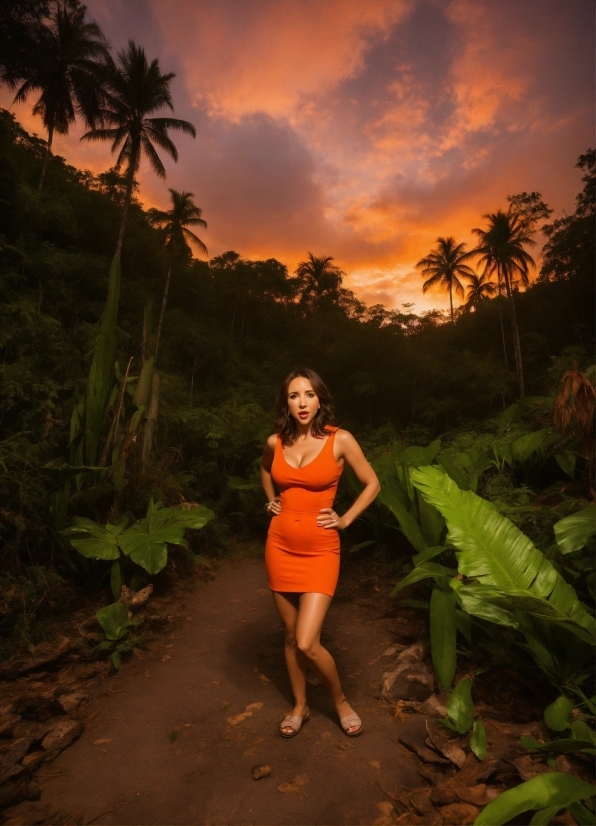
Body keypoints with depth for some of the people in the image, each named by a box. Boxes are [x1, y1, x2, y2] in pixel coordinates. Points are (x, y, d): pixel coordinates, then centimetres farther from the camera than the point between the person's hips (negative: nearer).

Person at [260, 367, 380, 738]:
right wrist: (272, 501, 10)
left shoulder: (340, 439, -11)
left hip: (320, 551, -3)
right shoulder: (276, 442, -1)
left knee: (307, 643, -5)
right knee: (291, 636, 16)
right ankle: (300, 706, 39)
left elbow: (372, 484, -1)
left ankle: (341, 700, 26)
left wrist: (345, 520, -4)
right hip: (280, 546, 4)